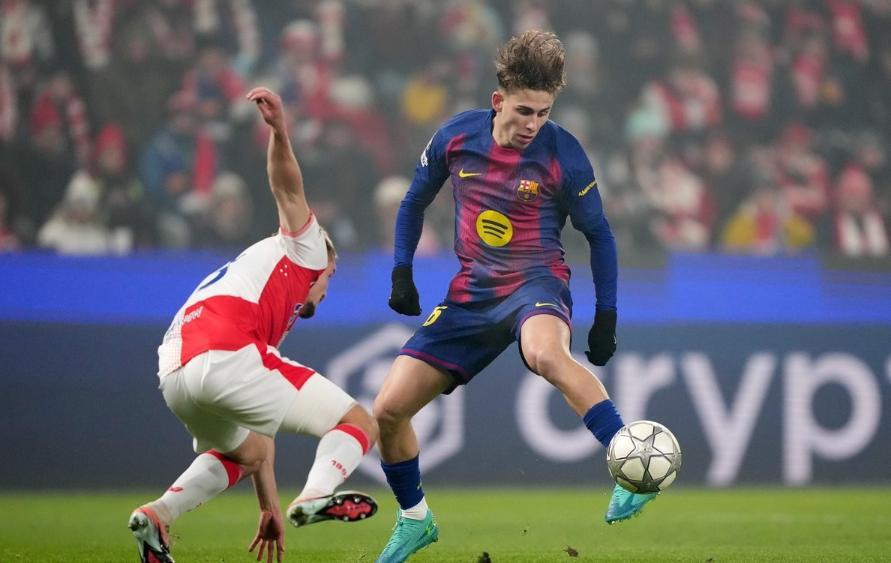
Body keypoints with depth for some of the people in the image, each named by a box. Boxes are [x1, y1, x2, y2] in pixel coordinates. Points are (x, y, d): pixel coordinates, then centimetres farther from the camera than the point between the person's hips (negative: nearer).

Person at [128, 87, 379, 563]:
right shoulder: (299, 250, 27)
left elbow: (257, 430, 43)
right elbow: (288, 190, 7)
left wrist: (270, 509, 44)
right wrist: (280, 132, -15)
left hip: (175, 376, 7)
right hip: (225, 358, -7)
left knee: (241, 453, 37)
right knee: (359, 425, 5)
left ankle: (157, 514, 15)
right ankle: (317, 494, -25)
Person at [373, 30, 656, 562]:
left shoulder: (563, 153, -11)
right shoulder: (456, 137, -2)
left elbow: (599, 234, 2)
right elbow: (415, 202, 15)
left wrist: (606, 316, -1)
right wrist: (402, 273, 6)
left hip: (536, 281, -4)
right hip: (472, 294, 4)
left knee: (545, 353, -43)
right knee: (388, 410, -1)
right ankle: (415, 519, 24)